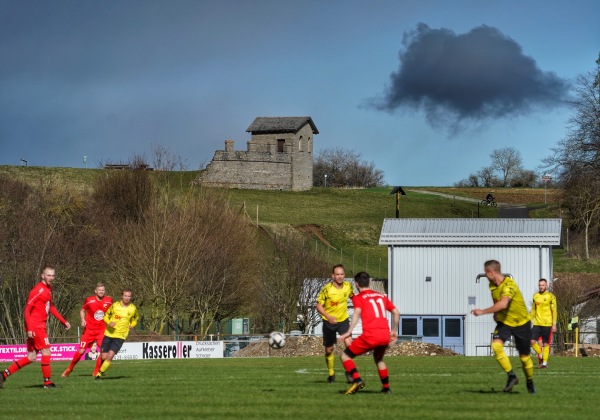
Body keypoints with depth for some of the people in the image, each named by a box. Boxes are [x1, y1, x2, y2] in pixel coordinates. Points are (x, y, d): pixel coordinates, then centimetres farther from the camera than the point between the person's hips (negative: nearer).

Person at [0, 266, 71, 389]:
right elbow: (27, 309, -17)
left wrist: (63, 321, 26)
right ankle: (47, 382, 2)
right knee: (46, 352, -6)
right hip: (35, 327, -9)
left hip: (41, 326, 9)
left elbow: (51, 307, 28)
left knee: (31, 357, 9)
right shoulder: (38, 290, -14)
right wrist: (29, 328, -23)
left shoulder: (48, 289, 14)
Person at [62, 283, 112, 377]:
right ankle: (69, 369, 18)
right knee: (81, 351, -3)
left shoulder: (109, 301, -3)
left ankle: (96, 372, -2)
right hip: (89, 330, -1)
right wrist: (83, 320, -10)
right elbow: (82, 311, 7)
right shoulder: (89, 300, -8)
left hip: (102, 330, 1)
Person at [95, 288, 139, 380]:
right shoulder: (115, 305, -1)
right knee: (103, 357, 0)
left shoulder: (133, 308, 1)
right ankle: (100, 370, 29)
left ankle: (101, 373, -1)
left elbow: (135, 319, 20)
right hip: (109, 334, 1)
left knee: (110, 356, -17)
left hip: (120, 336, -1)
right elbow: (105, 315, 9)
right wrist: (109, 322, -12)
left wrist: (132, 325, -1)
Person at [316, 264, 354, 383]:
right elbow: (319, 305, -16)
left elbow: (352, 296, 15)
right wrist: (328, 316, -32)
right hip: (329, 321, -2)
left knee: (349, 344, -20)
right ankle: (331, 373, 32)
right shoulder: (327, 289, -19)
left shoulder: (348, 286, -8)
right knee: (329, 349, 9)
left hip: (343, 319, 2)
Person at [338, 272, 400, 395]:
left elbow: (357, 312, -11)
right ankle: (386, 388, 30)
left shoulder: (358, 298, 8)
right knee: (378, 359, 34)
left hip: (370, 335, -5)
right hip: (385, 335, 5)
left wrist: (349, 332, -18)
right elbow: (396, 312, 21)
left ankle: (357, 380, -15)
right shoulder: (381, 296, 23)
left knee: (345, 356, 7)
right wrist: (394, 331, 31)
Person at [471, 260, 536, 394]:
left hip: (521, 322, -6)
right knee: (496, 345, -22)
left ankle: (530, 382, 28)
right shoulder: (492, 285, -1)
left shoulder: (509, 285, -27)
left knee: (524, 356, 3)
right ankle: (511, 376, -13)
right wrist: (496, 314, 7)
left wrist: (483, 312, -42)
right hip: (504, 321, 6)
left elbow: (503, 304, -42)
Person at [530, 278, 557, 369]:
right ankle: (540, 355, 15)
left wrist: (554, 324, -9)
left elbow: (554, 311, -4)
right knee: (532, 341, -7)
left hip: (547, 324, -4)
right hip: (537, 323, 4)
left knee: (546, 343, 0)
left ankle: (544, 362, 9)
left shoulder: (551, 296, -4)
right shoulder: (535, 296, 10)